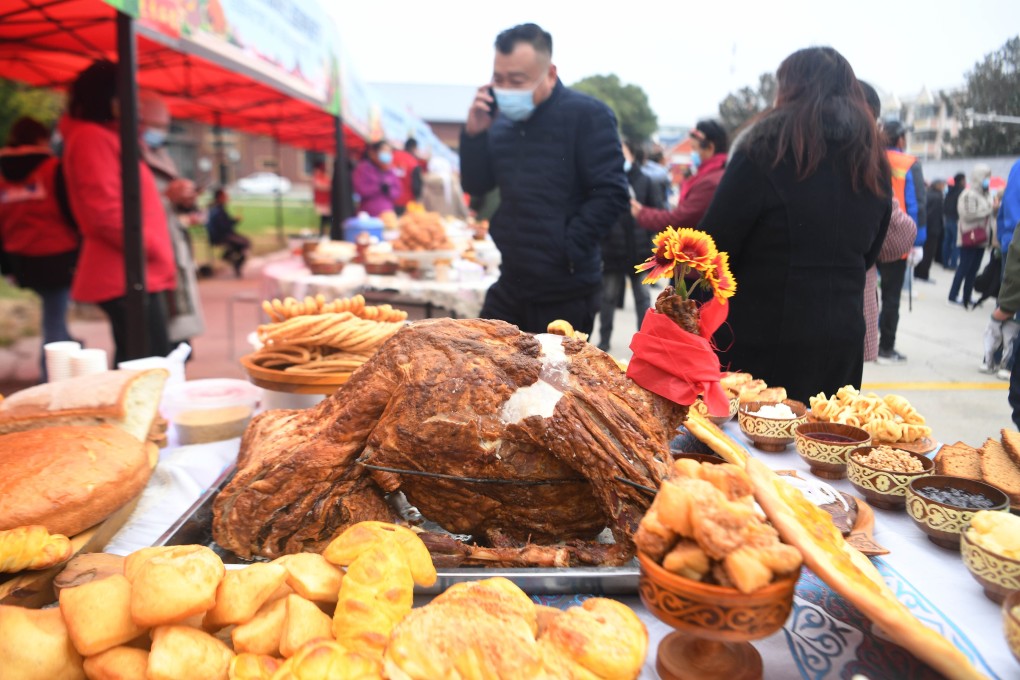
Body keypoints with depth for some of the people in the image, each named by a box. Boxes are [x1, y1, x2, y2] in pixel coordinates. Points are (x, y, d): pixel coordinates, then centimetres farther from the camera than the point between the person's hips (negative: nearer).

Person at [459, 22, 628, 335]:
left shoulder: (587, 115, -10)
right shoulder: (504, 121, 10)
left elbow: (612, 193, -15)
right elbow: (476, 186, 12)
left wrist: (567, 251, -18)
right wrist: (474, 134, -3)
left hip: (566, 291, -6)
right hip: (511, 283, 6)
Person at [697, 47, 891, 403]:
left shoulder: (766, 150, -11)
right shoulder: (873, 167, 8)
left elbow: (713, 247, -11)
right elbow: (867, 254, 17)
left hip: (763, 339, -6)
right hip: (843, 340, 6)